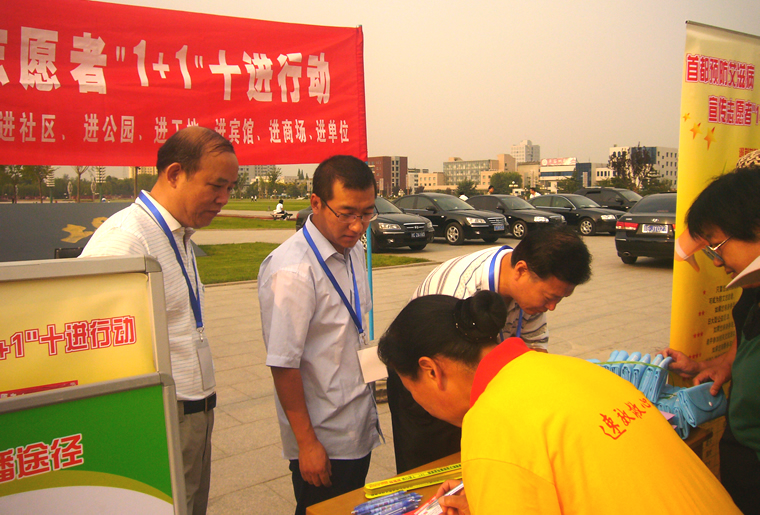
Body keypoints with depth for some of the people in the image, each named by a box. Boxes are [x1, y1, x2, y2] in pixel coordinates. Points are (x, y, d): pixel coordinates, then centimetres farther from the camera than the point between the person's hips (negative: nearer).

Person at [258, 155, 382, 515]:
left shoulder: (354, 250, 3)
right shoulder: (292, 271, -24)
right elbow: (283, 365, -22)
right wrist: (307, 443, -17)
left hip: (360, 428, 8)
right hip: (322, 440, -8)